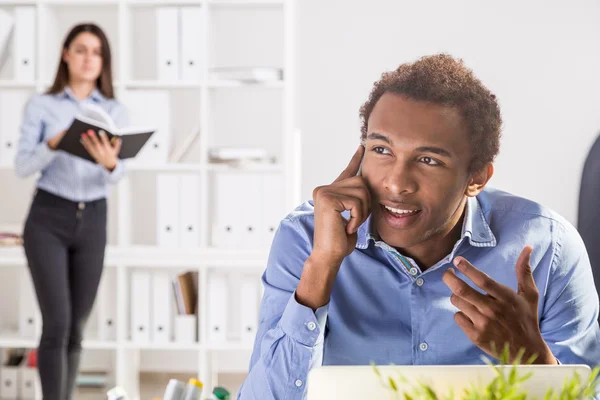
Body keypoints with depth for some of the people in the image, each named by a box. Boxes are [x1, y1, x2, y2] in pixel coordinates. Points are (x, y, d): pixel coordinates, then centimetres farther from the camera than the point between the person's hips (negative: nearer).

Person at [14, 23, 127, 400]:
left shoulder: (116, 111, 5)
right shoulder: (41, 105, -1)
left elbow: (118, 175, -5)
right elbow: (22, 166, -7)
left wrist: (109, 162, -28)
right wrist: (54, 144, -25)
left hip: (93, 220, 3)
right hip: (48, 218, -3)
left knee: (77, 327, 8)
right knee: (57, 323, -12)